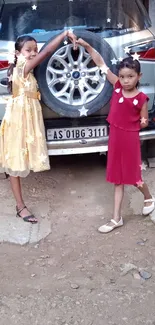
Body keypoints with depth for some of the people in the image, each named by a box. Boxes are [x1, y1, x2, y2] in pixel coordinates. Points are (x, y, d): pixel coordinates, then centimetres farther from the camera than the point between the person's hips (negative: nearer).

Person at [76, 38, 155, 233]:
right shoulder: (117, 86, -2)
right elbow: (101, 63, -4)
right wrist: (87, 46, -10)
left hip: (130, 139, -4)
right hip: (115, 137, 4)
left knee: (133, 175, 10)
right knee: (118, 178, 9)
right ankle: (116, 218, 17)